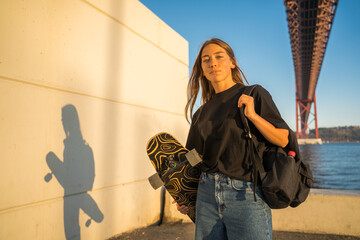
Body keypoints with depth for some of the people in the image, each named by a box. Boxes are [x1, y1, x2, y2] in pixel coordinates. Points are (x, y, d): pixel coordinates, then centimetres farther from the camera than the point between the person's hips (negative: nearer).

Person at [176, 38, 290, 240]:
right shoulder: (202, 113, 11)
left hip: (246, 195, -4)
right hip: (207, 194, 4)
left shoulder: (254, 94, -1)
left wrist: (253, 116, -18)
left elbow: (283, 140, -4)